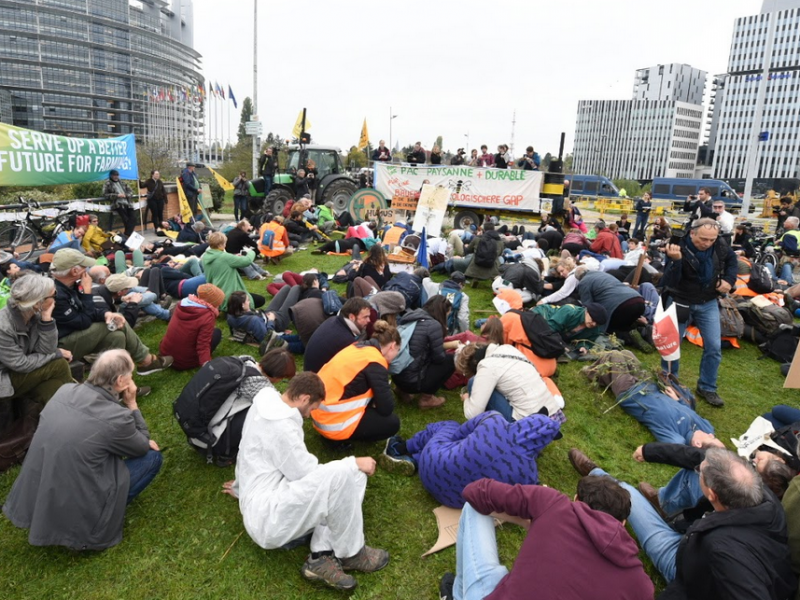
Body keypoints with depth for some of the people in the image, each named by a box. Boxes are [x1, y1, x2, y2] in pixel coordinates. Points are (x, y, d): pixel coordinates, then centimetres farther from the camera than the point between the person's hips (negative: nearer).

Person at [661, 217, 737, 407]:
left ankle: (707, 388, 17)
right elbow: (668, 283, -33)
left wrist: (729, 279, 1)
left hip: (708, 304, 4)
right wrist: (675, 261, -49)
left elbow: (731, 259, 17)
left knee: (714, 347, 1)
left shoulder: (720, 247, -9)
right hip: (680, 303, -4)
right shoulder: (679, 248, -24)